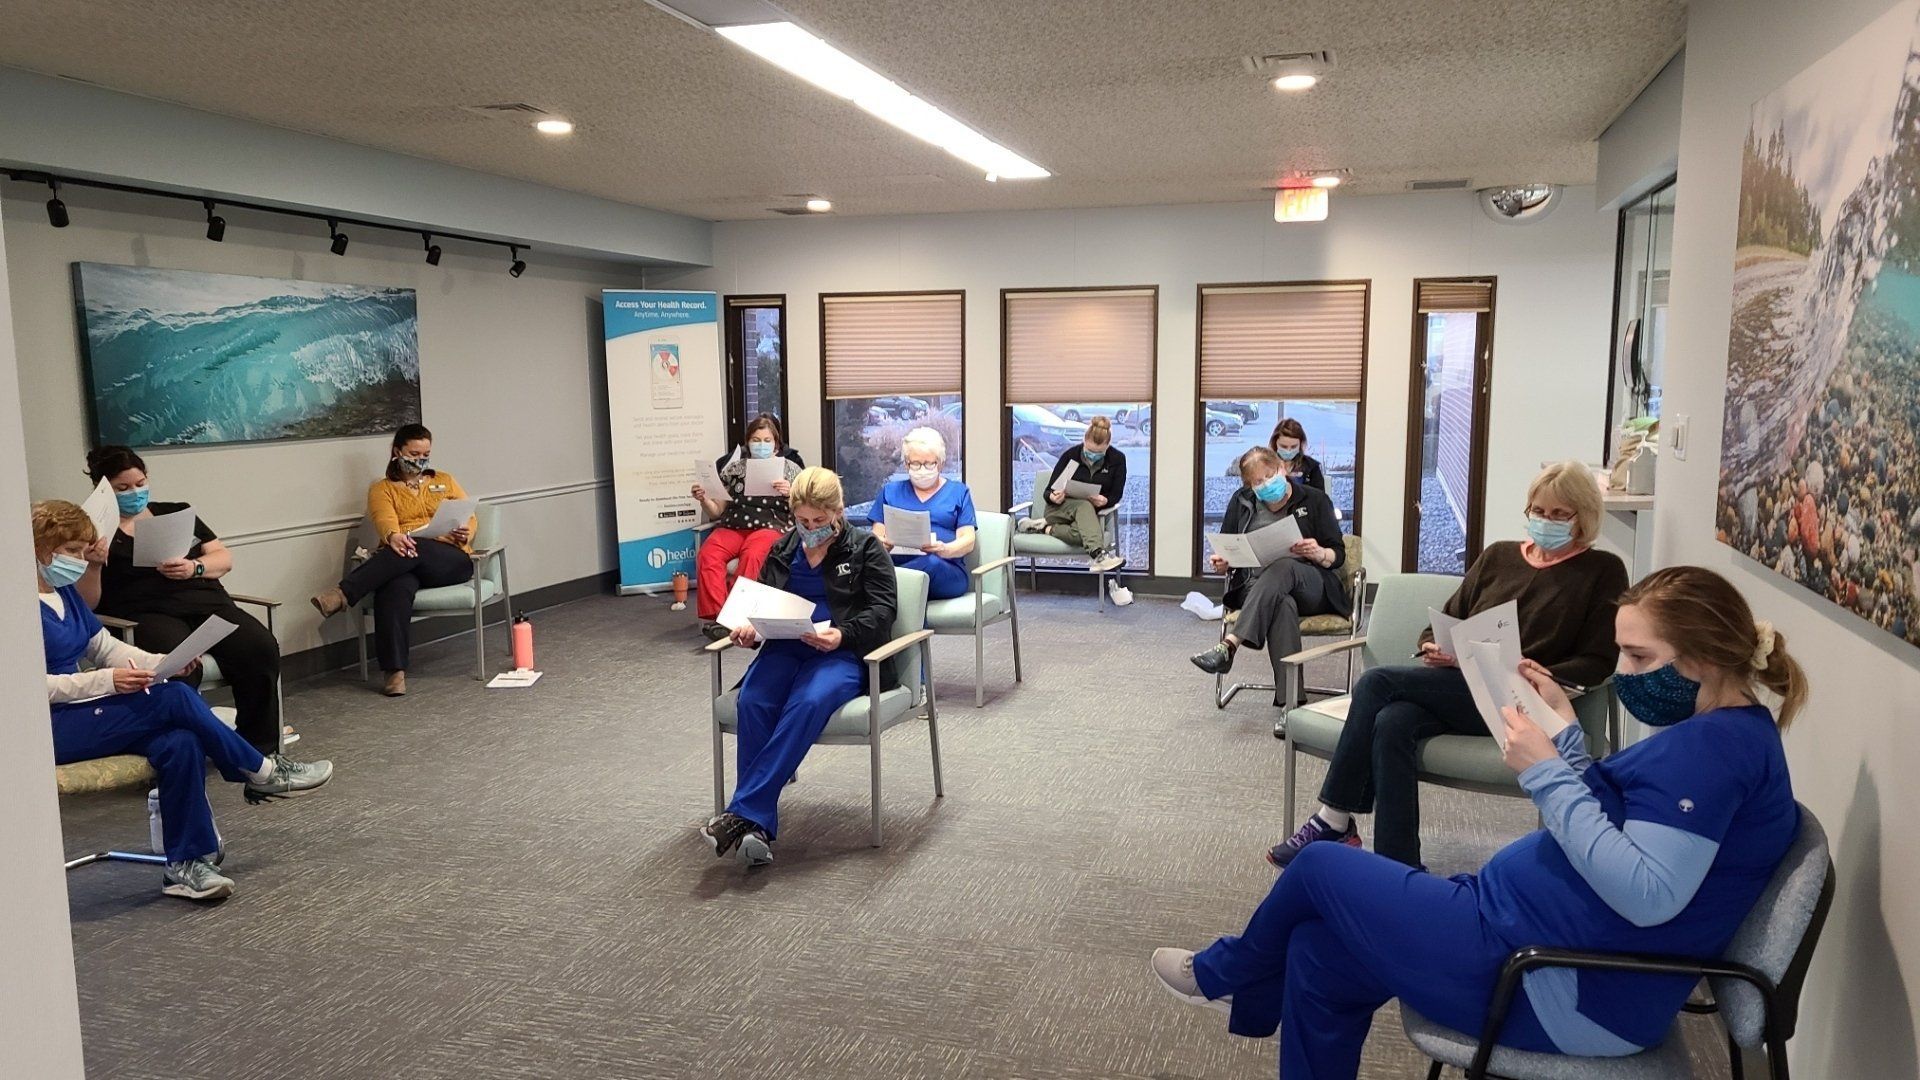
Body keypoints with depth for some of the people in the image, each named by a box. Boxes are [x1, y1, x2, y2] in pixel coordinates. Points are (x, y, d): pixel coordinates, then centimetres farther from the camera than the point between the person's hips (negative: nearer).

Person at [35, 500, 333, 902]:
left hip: (78, 714, 8)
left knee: (180, 743, -19)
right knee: (174, 698, -24)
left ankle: (186, 864, -15)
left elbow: (104, 646, 16)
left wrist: (163, 663, -1)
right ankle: (261, 772, -6)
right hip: (48, 729, -8)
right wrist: (107, 681, -26)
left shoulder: (64, 592, 13)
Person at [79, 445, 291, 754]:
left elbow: (224, 559, 17)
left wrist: (194, 568, -4)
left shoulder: (175, 513, 25)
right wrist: (94, 566, -14)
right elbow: (85, 605, 5)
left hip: (205, 602, 4)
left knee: (262, 649, -26)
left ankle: (259, 747, -17)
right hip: (145, 615, -3)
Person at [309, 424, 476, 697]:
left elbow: (469, 517, 12)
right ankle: (395, 671, -44)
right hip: (402, 563, 0)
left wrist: (464, 533, -14)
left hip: (451, 560, 1)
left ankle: (343, 594, -43)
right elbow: (384, 520, -5)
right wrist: (394, 537, -31)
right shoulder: (382, 488, 17)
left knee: (415, 552, -37)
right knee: (395, 588, -38)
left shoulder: (445, 481, 23)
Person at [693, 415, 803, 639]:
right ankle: (714, 616, -34)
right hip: (731, 526, 2)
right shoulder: (733, 467, 19)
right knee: (708, 555, -30)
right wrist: (704, 500, -1)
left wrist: (791, 493, -11)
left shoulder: (789, 468, 14)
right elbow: (717, 511, 20)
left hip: (771, 527, -2)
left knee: (751, 555, -37)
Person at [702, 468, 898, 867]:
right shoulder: (782, 550, 21)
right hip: (784, 648, 4)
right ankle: (759, 827, -32)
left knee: (807, 704, -37)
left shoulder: (866, 548, 8)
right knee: (751, 702, -30)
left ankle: (744, 812, -36)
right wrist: (749, 630, 0)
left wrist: (843, 635, -18)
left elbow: (882, 608, 0)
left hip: (842, 654, -4)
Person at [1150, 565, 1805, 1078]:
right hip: (1572, 959, 10)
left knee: (1320, 867, 5)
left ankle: (1223, 974, 33)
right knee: (1318, 952, 11)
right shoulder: (1719, 734, 12)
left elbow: (1648, 895, -30)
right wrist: (1565, 727, 9)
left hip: (1561, 995, -10)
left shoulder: (1717, 743, -20)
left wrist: (1545, 774, -26)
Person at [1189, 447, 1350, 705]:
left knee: (1283, 567, -38)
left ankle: (1229, 646, -52)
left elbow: (1338, 554, 7)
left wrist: (1318, 554, -17)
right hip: (1254, 584, 1)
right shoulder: (1241, 502, 16)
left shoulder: (1314, 500, 10)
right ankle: (1290, 699, -50)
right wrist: (1220, 563, -3)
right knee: (1283, 604, -38)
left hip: (1309, 585, -1)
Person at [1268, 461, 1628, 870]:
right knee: (1391, 723, -31)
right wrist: (1433, 648, -3)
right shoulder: (1498, 556, 21)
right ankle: (1398, 870, -30)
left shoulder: (1603, 572, 7)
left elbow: (1598, 661, -1)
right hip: (1457, 685, 5)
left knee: (1378, 682, -25)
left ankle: (1333, 821, -20)